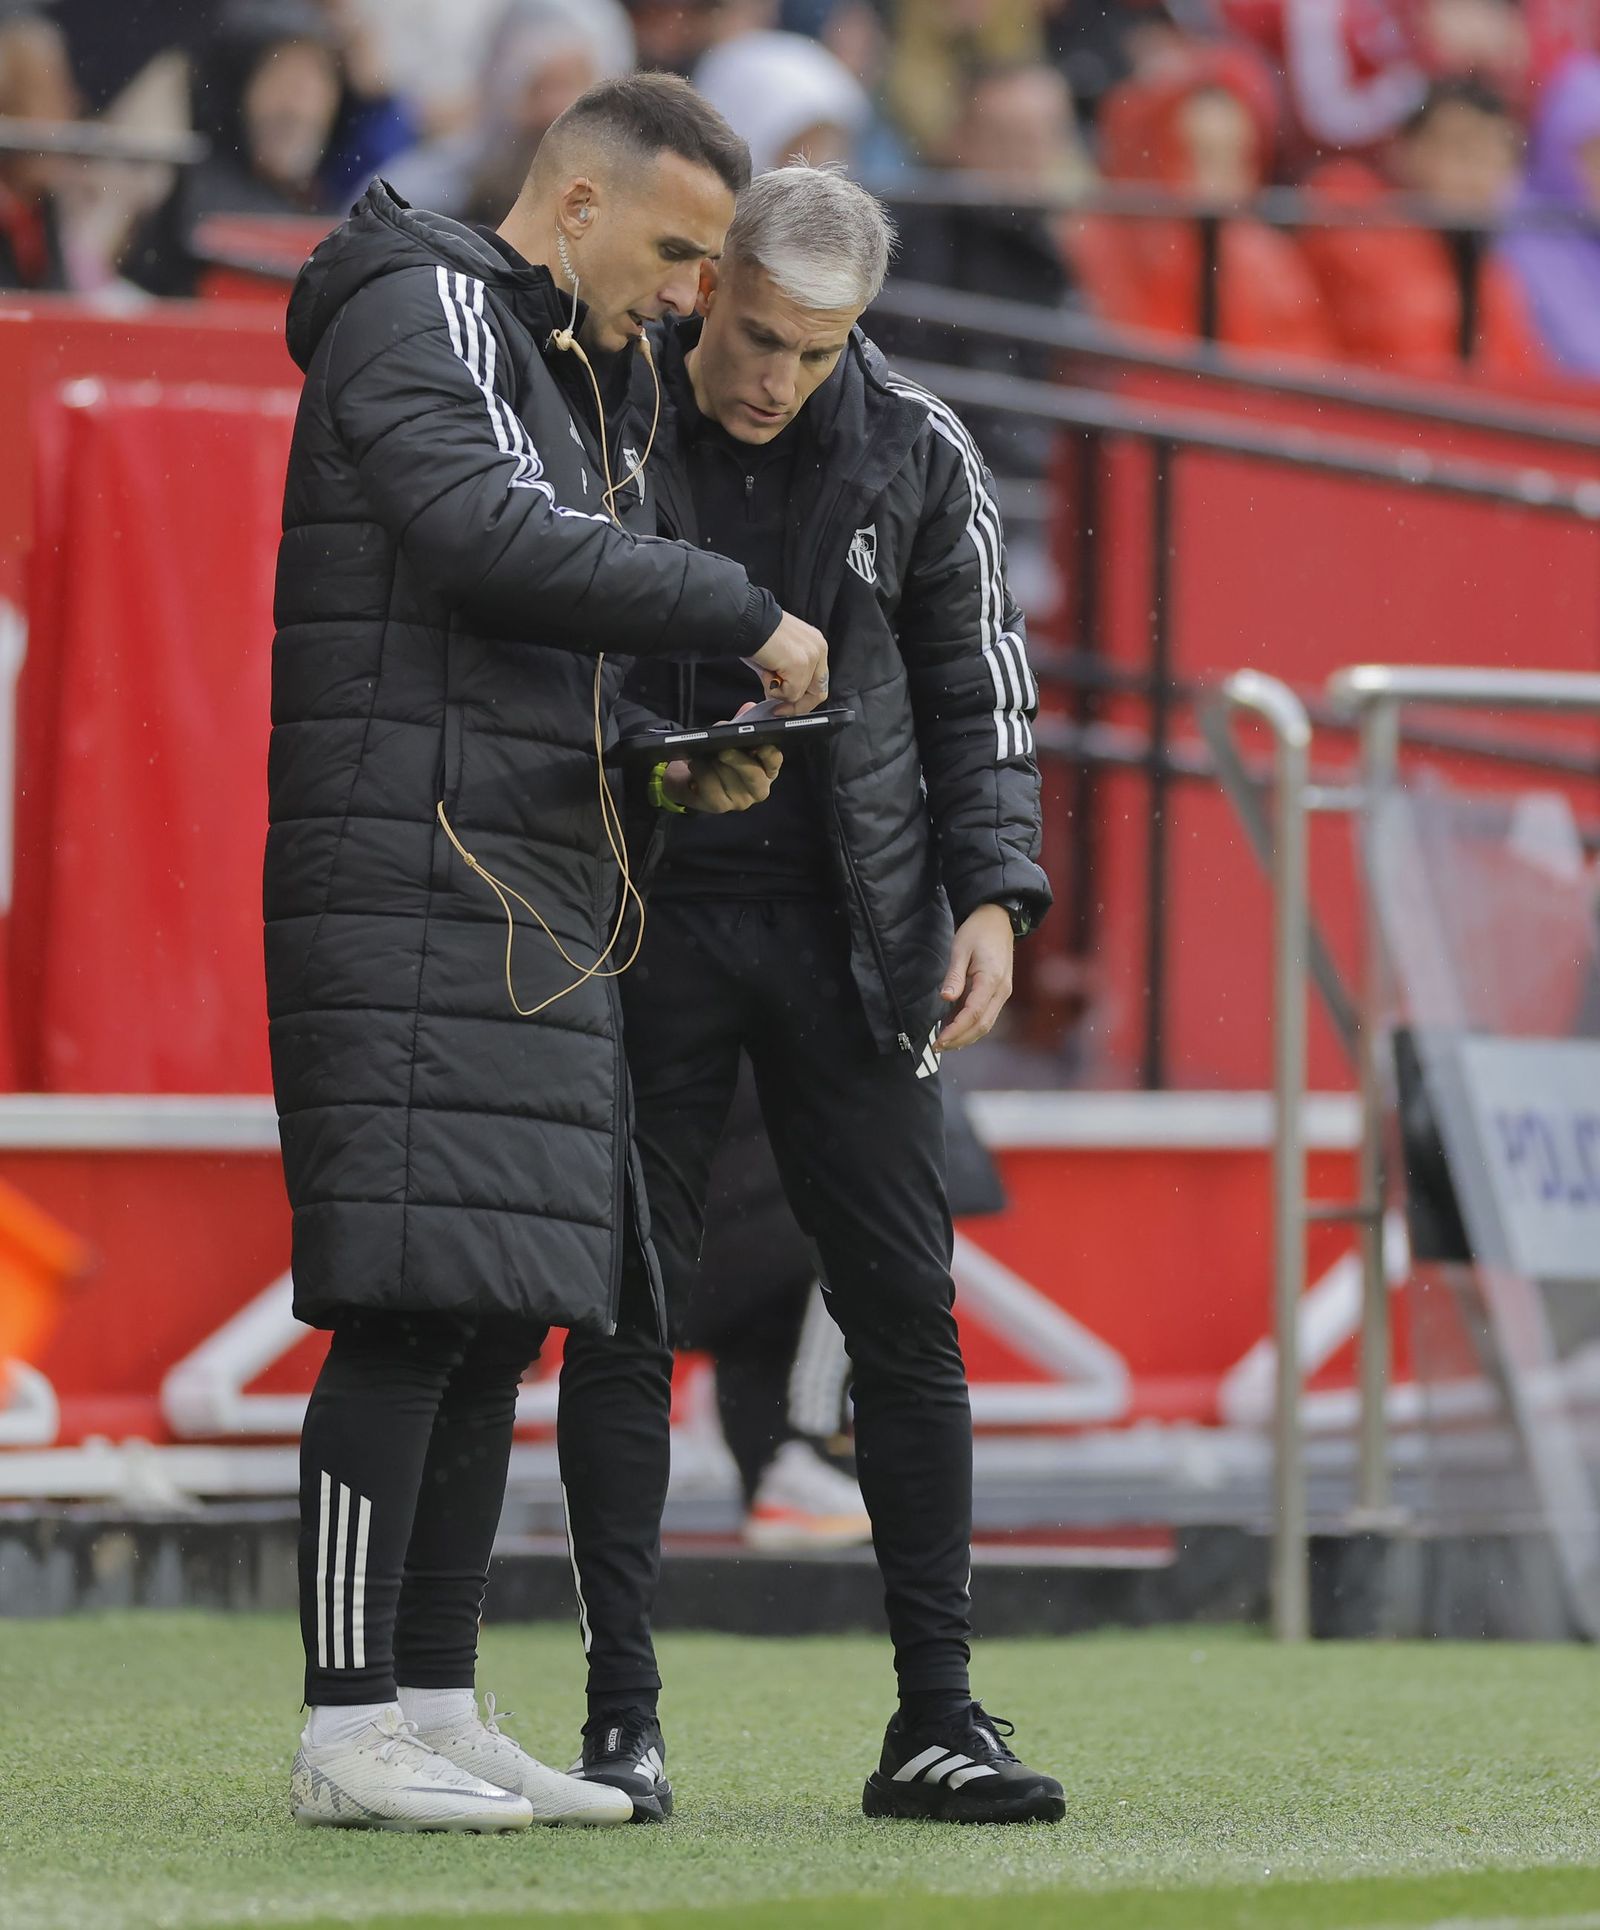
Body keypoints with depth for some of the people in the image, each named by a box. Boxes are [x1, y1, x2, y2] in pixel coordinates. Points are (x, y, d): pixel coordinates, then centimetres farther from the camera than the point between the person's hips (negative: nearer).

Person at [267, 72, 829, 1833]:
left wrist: (690, 768, 12)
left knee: (508, 1313, 7)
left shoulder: (558, 382, 24)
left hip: (535, 917, 10)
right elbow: (488, 538, -22)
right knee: (415, 1305, -13)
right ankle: (348, 1734, -12)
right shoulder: (421, 312, -5)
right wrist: (746, 617, -16)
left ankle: (440, 1712, 10)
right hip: (412, 887, -10)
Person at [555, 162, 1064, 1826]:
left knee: (906, 1312, -3)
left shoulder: (919, 460, 1)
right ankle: (622, 1721, 3)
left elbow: (978, 694, 9)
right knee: (626, 1318, -2)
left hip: (842, 939, 1)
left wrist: (993, 899, -4)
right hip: (644, 934, -1)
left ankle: (935, 1720, 1)